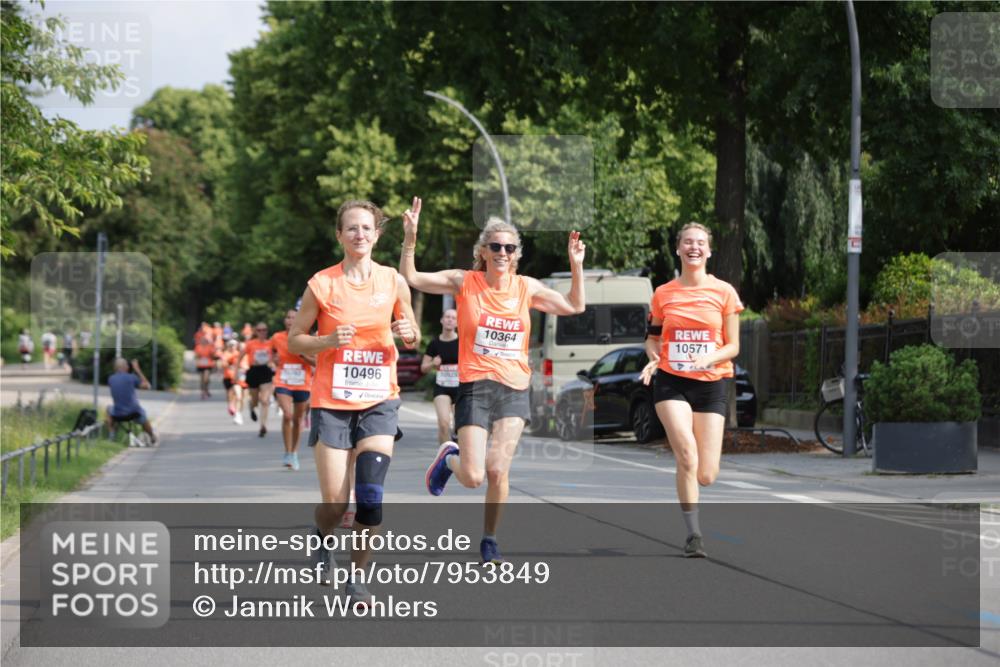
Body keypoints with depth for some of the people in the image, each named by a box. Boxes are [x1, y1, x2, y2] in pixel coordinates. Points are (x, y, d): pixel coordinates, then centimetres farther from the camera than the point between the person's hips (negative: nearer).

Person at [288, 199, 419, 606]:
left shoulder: (393, 281, 2)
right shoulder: (322, 284, -4)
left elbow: (413, 337, 14)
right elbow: (294, 341, 2)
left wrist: (408, 334, -9)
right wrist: (329, 340, -16)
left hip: (379, 399, 1)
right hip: (332, 401, -1)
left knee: (371, 492, -14)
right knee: (335, 504, -5)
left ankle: (358, 576, 4)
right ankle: (323, 535, 32)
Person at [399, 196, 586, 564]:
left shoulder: (526, 287, 7)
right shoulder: (464, 282, -2)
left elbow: (574, 306, 15)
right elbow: (411, 278, -5)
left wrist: (576, 266, 4)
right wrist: (410, 239, -17)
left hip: (515, 388, 2)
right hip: (475, 386, -2)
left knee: (498, 470, -8)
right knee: (473, 476, -9)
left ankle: (489, 539, 13)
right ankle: (449, 458, 27)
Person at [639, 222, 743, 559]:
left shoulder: (724, 292, 1)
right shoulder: (663, 294, 5)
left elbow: (733, 346, 2)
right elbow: (653, 338, 16)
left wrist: (708, 358, -17)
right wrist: (653, 357, -6)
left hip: (711, 383, 0)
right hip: (671, 382, 0)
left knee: (706, 475, -4)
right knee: (687, 454, -23)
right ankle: (693, 534, -13)